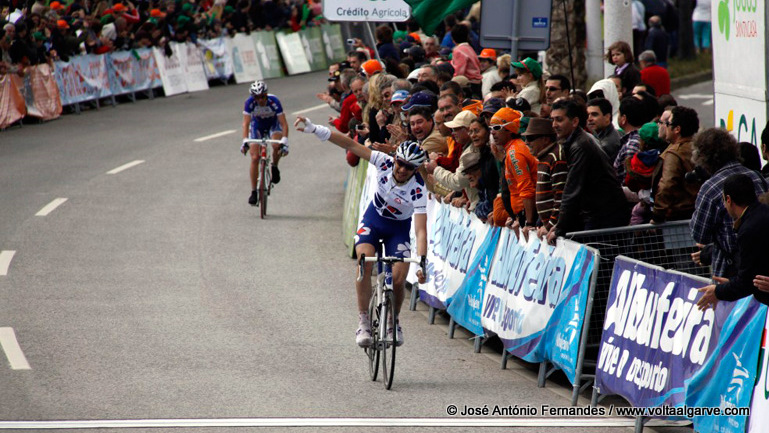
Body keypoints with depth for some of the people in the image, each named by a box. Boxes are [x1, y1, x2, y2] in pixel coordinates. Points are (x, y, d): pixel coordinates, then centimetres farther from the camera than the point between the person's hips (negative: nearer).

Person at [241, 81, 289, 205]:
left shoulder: (274, 101, -33)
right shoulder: (250, 102, -29)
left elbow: (284, 123, -34)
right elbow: (246, 123, -30)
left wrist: (284, 142, -45)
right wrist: (245, 141, -44)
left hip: (273, 124, -1)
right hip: (257, 126, 1)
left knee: (276, 146, -33)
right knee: (255, 158, -9)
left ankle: (274, 167, -1)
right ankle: (254, 192, 1)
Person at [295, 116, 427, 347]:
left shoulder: (418, 190, -31)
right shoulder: (385, 162, -24)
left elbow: (421, 230, -36)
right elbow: (351, 145, -24)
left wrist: (422, 262, -49)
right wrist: (313, 128, -30)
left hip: (398, 228, -1)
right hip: (373, 218, 1)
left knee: (398, 280, -17)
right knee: (364, 263, -25)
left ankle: (394, 322, 13)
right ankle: (363, 322, -19)